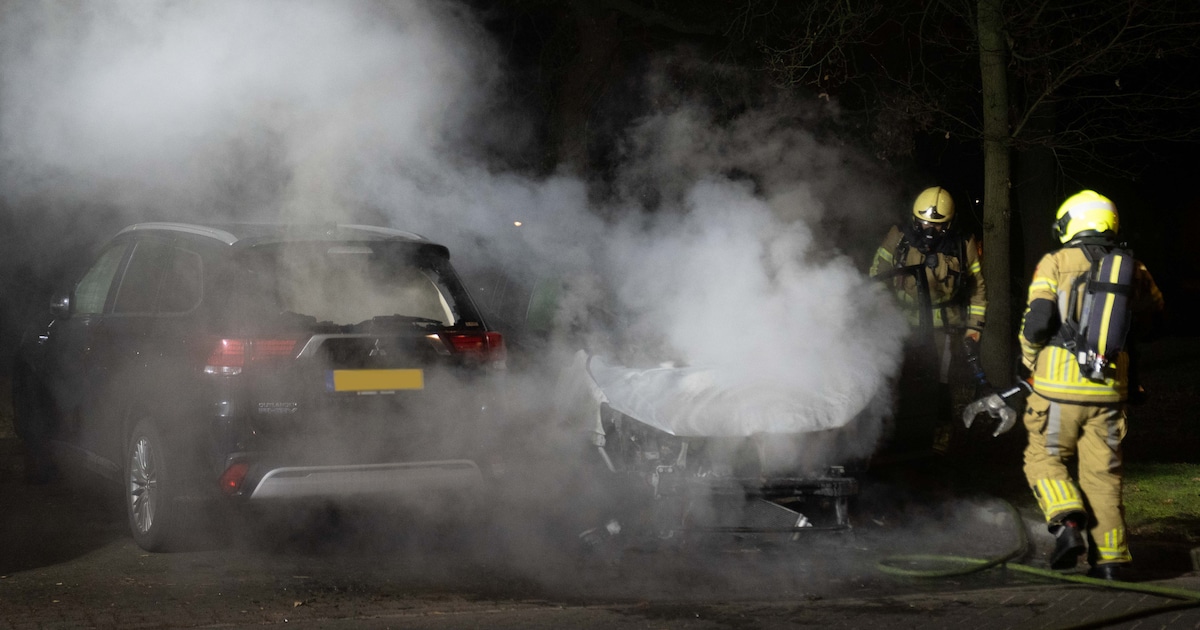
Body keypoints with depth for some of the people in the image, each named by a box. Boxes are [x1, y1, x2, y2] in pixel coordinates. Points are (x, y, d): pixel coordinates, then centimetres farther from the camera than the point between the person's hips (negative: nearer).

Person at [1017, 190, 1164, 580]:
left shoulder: (1055, 264, -5)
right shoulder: (1130, 268, 6)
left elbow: (1037, 320, -13)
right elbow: (1153, 307, 22)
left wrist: (1029, 360, 5)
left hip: (1059, 386, -3)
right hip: (1109, 389, 3)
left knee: (1045, 458, 13)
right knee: (1103, 472, 10)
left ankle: (1067, 523, -10)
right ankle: (1110, 558, 8)